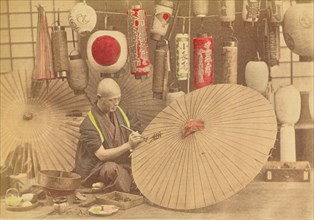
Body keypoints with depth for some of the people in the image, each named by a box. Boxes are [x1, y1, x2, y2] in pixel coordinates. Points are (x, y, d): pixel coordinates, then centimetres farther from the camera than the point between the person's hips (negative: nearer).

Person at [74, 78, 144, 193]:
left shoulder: (120, 112, 7)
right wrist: (128, 145, -26)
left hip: (123, 163, 6)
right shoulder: (88, 124, -15)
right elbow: (102, 155, -19)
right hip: (96, 170, -6)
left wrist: (136, 137, -11)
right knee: (112, 169, -38)